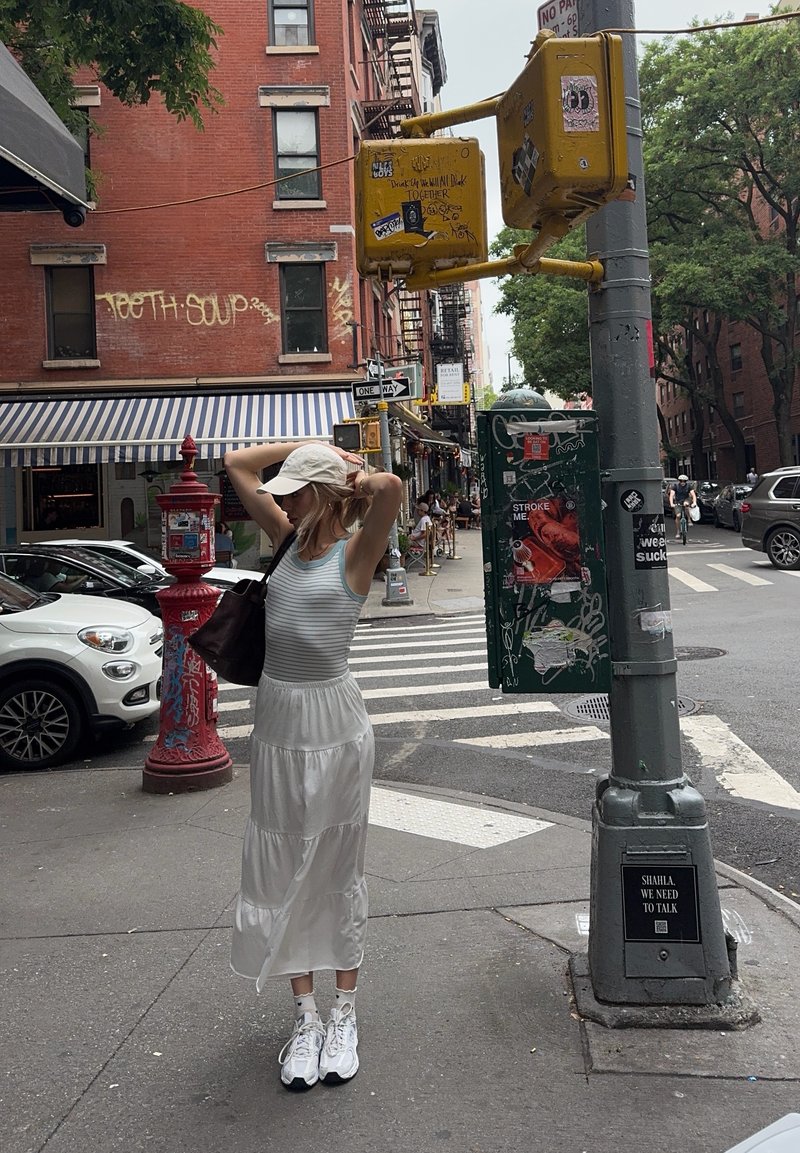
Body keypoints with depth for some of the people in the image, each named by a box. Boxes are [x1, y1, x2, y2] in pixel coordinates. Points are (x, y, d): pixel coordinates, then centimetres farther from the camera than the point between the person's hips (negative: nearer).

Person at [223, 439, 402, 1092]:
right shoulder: (290, 540, 8)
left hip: (335, 725, -5)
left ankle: (345, 1017, 25)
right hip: (277, 723, 6)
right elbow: (238, 464, 13)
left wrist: (356, 477, -6)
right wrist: (315, 447, 9)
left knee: (337, 871, 9)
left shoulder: (355, 552, -7)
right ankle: (306, 1017, 26)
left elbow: (391, 487, -27)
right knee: (282, 872, 10)